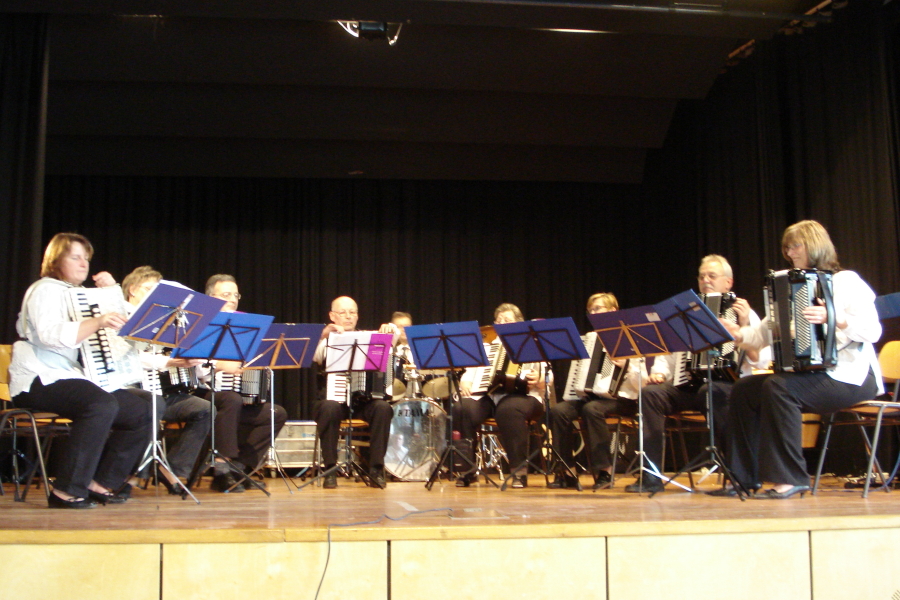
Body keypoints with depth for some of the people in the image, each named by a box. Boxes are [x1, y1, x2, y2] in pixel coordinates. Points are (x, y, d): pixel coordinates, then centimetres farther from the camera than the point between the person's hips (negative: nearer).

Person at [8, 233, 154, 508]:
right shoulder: (45, 290, -5)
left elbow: (124, 321, 25)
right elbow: (51, 335, -24)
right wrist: (97, 323, -38)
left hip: (76, 378, 9)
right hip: (42, 380, -9)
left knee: (141, 410, -5)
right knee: (102, 405, -36)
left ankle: (101, 483, -1)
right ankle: (67, 491, -31)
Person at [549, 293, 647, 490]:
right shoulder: (590, 339, 16)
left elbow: (642, 382, -6)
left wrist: (626, 366, -23)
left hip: (620, 399, -5)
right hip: (591, 395, 5)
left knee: (592, 409, -36)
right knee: (558, 410, -23)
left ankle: (604, 470, -26)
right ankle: (565, 471, -17)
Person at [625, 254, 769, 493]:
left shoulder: (745, 314, 7)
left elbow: (761, 361, -5)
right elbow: (668, 350, 20)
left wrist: (744, 326, -15)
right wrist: (659, 372, 0)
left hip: (725, 384, -4)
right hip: (687, 386, 4)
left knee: (711, 393, -38)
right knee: (650, 393, -23)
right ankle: (651, 477, -22)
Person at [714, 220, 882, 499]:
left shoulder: (846, 282, -5)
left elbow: (872, 330, -18)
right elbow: (766, 332, 10)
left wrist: (832, 318, -33)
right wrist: (737, 334, -8)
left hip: (851, 377, -8)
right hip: (809, 373, 8)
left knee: (778, 387, -31)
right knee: (744, 389, -6)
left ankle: (789, 479, -25)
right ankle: (745, 478, -4)